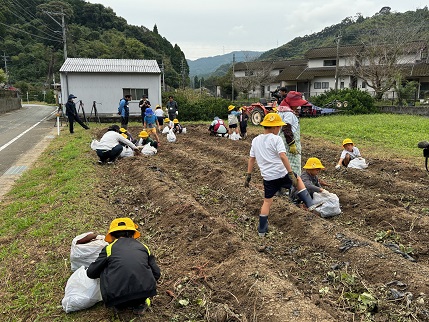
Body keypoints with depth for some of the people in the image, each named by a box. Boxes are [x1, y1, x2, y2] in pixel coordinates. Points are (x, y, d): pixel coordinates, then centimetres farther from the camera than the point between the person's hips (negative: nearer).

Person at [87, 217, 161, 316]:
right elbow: (157, 273, 18)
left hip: (115, 298, -1)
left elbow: (91, 273, 16)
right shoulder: (143, 247, 17)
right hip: (145, 292, 2)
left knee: (104, 271, 23)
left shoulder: (109, 248, 11)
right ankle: (140, 304, 22)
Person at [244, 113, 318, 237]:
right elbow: (283, 156, -21)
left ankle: (262, 230, 19)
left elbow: (251, 159, 11)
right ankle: (309, 205, 19)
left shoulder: (255, 140, 8)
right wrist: (291, 174, -21)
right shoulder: (276, 139, -9)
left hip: (268, 178, 4)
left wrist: (248, 176, 17)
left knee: (267, 201, 16)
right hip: (282, 175, -4)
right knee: (298, 179, 26)